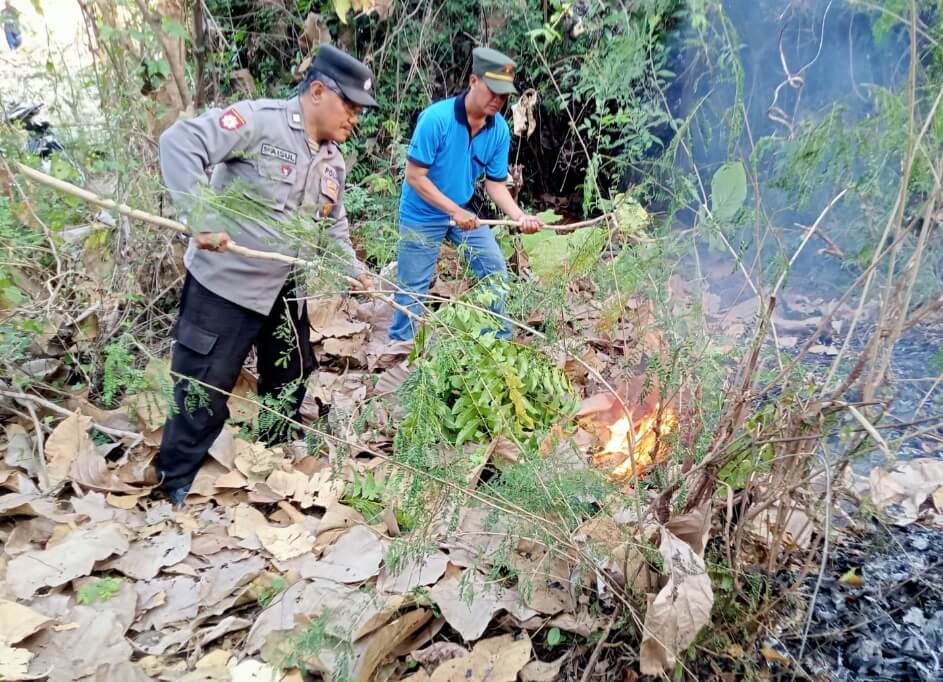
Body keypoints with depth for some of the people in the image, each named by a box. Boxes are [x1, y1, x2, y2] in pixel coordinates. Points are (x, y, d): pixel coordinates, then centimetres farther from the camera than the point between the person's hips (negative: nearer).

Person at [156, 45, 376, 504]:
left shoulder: (334, 161, 8)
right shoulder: (259, 120, -18)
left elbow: (334, 225, 19)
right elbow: (180, 142, -28)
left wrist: (353, 270, 7)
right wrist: (201, 220, -36)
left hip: (284, 290, 8)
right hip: (224, 285, -8)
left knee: (291, 377, 21)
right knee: (204, 389, 1)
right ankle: (177, 483, 22)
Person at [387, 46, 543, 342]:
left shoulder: (500, 129, -11)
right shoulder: (436, 118, -27)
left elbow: (495, 183, -4)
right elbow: (414, 176, -23)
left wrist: (520, 215, -21)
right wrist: (456, 212, -27)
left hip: (465, 211, 5)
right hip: (423, 215, -5)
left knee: (496, 273, 6)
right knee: (413, 290, 5)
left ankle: (500, 341, 23)